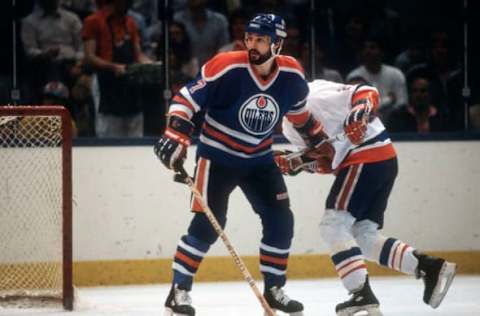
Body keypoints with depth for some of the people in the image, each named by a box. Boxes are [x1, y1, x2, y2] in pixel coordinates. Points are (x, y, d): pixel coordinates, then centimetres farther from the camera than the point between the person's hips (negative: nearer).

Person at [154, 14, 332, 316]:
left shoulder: (292, 75, -8)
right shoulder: (226, 67, -22)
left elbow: (298, 109, 14)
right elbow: (187, 97, -18)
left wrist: (318, 138, 21)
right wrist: (176, 133, -30)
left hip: (259, 159, 5)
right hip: (217, 156, -5)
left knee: (280, 220, 1)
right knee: (207, 224, -13)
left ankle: (274, 288, 17)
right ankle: (179, 291, -4)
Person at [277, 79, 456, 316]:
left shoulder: (316, 95, -10)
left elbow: (367, 94, -17)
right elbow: (328, 161, 19)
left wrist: (360, 114, -35)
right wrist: (297, 162, 3)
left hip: (368, 158, -10)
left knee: (333, 225, -13)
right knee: (365, 237, 8)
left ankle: (363, 296, -20)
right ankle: (430, 268, 3)